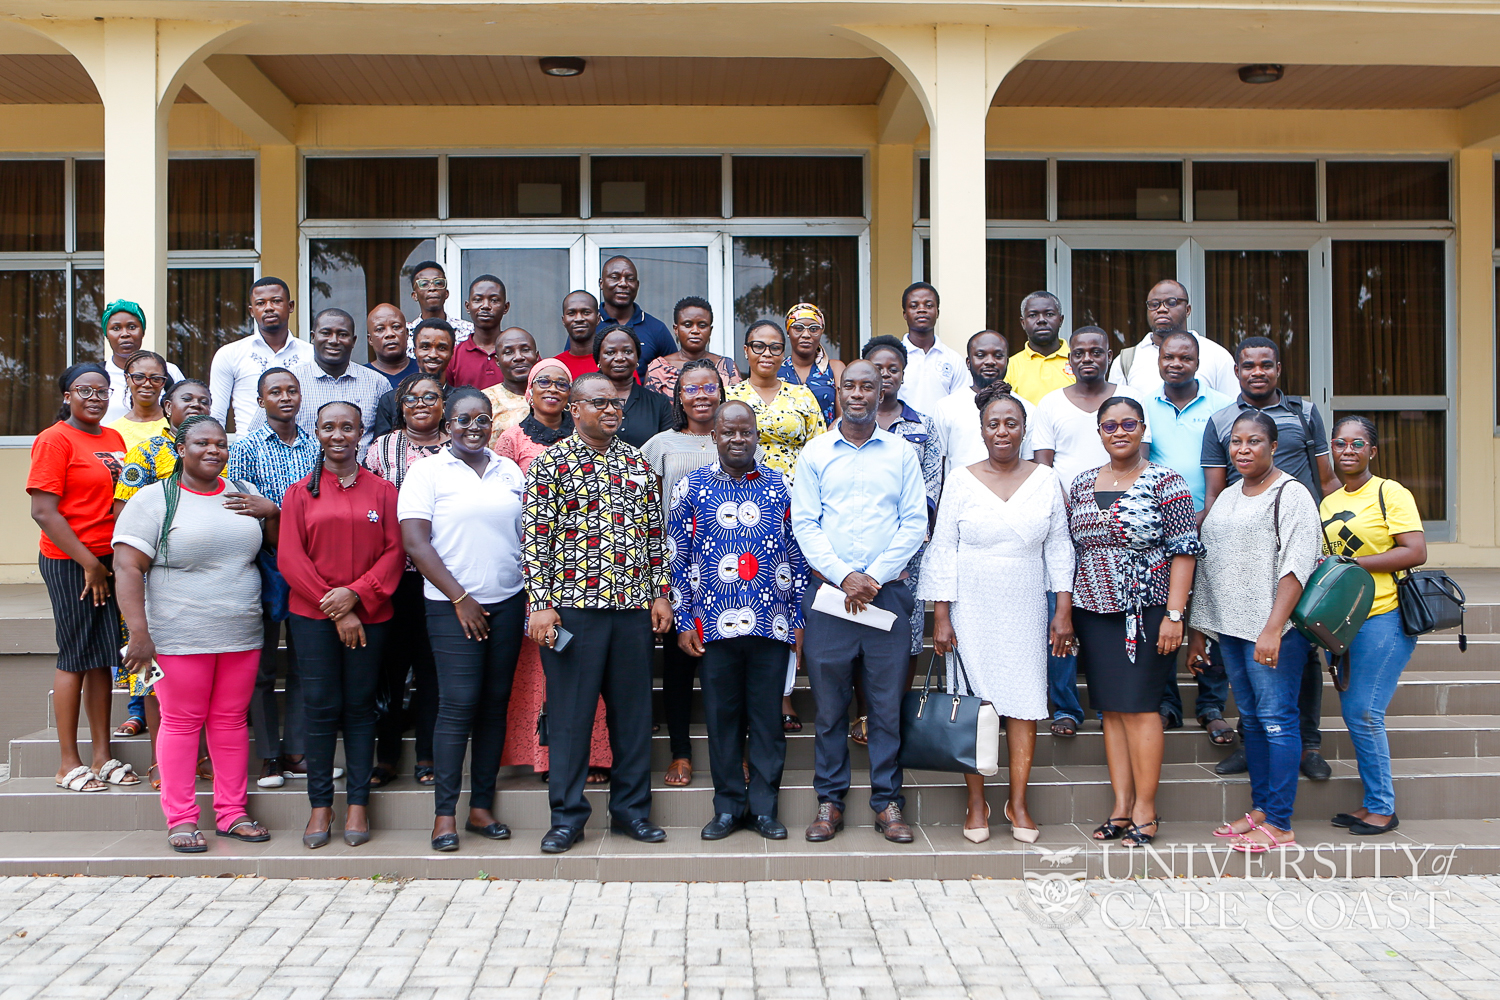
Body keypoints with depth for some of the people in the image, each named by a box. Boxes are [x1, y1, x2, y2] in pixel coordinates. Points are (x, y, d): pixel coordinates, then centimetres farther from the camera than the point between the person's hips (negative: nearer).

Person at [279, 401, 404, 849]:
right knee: (320, 708, 1)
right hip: (314, 617, 0)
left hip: (369, 615, 0)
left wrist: (356, 593, -14)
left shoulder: (382, 491, 7)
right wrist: (336, 611, -9)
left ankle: (358, 804, 12)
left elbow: (395, 551, 0)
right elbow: (290, 559, -1)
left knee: (360, 707, 4)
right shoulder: (300, 493, 6)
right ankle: (320, 805, 11)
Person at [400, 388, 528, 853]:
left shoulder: (510, 471, 12)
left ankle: (482, 806, 15)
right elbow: (415, 542, -7)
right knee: (458, 704, -8)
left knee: (496, 702, 6)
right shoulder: (427, 471, -1)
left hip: (508, 603, 4)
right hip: (452, 605, -4)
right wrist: (460, 598, -10)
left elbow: (525, 536, 16)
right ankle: (444, 813, 2)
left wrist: (533, 595, 5)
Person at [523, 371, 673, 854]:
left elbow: (655, 534, 15)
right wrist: (540, 604, -12)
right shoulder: (550, 463, 0)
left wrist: (661, 593, 8)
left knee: (633, 708, 9)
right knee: (570, 711, 2)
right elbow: (535, 538, -5)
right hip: (573, 605, -4)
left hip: (635, 605, 4)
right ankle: (567, 816, 13)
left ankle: (631, 808, 21)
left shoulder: (638, 463, 13)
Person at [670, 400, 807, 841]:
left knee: (767, 717, 5)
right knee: (722, 716, 6)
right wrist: (683, 622, 0)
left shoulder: (779, 486, 7)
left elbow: (797, 555, 11)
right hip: (714, 625, 0)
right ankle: (729, 806, 19)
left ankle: (764, 807, 17)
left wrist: (800, 618, 6)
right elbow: (676, 558, 5)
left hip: (772, 623, 1)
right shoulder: (691, 487, 4)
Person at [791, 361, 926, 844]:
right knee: (830, 703, 4)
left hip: (888, 592, 0)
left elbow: (915, 523, 3)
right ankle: (830, 800, 15)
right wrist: (843, 576, -9)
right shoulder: (815, 452, 7)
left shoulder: (902, 453, 8)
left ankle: (887, 801, 13)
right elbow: (804, 523, 2)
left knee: (887, 701, 3)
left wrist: (874, 577, -7)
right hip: (828, 589, 0)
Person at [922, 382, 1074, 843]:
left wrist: (1064, 609, 2)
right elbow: (942, 549, 0)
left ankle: (1018, 803, 14)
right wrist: (940, 616, -6)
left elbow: (1059, 547, 8)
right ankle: (976, 804, 11)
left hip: (1025, 611, 2)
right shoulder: (961, 480, 1)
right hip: (971, 609, -1)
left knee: (1025, 704, 2)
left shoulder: (1045, 480, 6)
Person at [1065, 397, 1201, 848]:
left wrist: (1174, 614, -13)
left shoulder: (1165, 482, -3)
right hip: (1094, 609, 5)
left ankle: (1145, 809, 4)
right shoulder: (1082, 484, 11)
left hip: (1145, 609, -5)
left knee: (1137, 706, -5)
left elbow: (1184, 550, -7)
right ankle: (1121, 806, 12)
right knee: (1110, 708, 6)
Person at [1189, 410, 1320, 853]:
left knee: (1276, 720, -5)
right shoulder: (1227, 497, 18)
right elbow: (1206, 563, 19)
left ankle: (1279, 825, 0)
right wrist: (1198, 630, 16)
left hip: (1272, 629, -7)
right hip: (1228, 628, 7)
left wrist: (1273, 628, -22)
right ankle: (1259, 810, 20)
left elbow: (1297, 566, -14)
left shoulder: (1290, 493, -5)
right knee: (1251, 720, 12)